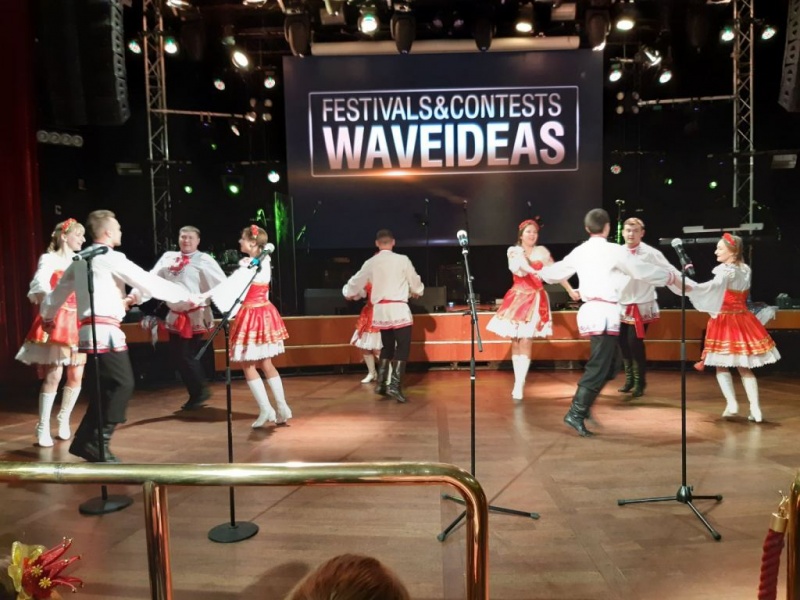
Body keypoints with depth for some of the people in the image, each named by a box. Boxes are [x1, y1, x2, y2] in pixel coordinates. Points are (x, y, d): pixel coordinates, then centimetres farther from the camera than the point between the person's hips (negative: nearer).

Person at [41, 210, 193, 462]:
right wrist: (187, 295, -6)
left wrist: (47, 316, 45)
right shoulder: (112, 258, -9)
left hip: (89, 330, 9)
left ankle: (84, 441, 18)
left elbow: (60, 290, 27)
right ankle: (98, 442, -5)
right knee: (122, 384, -6)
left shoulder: (81, 260, 17)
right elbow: (149, 282, -12)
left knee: (102, 388, 14)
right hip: (105, 331, -9)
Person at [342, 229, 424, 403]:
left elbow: (356, 283, 16)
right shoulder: (402, 259, -3)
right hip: (398, 309, -4)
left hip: (380, 310, 4)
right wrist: (416, 292, 30)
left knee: (387, 346, 18)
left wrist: (349, 292, 38)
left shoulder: (371, 263, 4)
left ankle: (381, 383, 17)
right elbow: (416, 283, 7)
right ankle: (395, 385, -11)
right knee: (402, 347, 0)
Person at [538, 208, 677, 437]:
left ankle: (582, 405, 18)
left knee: (602, 363, 18)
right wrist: (670, 276, 14)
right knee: (599, 366, -6)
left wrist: (541, 272, 47)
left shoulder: (579, 252, 12)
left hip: (589, 310, 8)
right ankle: (576, 413, -9)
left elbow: (557, 270, 25)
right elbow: (643, 270, -2)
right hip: (605, 312, -8)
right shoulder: (614, 251, -7)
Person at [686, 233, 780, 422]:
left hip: (725, 321, -6)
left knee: (721, 365, 6)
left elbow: (711, 287, -35)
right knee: (744, 367, 12)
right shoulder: (746, 270, 7)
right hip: (742, 320, 7)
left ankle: (731, 404, -5)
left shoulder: (725, 271, -15)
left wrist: (688, 287, -48)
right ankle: (755, 408, 7)